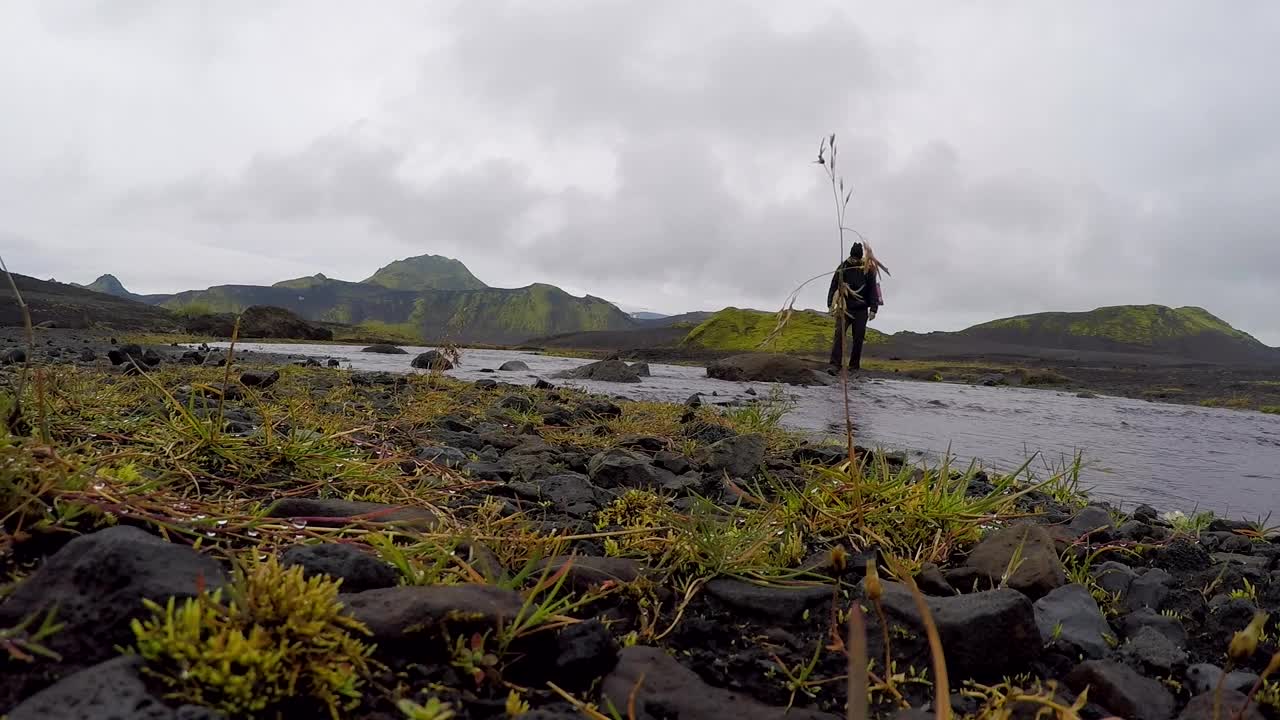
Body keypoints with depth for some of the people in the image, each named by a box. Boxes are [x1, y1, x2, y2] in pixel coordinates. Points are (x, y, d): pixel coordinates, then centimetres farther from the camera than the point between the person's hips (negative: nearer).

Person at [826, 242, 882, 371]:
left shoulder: (867, 269, -1)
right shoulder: (843, 267, 0)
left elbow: (873, 289, 2)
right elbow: (834, 286, 4)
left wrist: (873, 309, -3)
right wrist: (831, 304, -2)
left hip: (861, 310, 1)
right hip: (845, 308, 0)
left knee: (858, 337, 3)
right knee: (839, 334, -12)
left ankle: (854, 364, 14)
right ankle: (835, 363, -14)